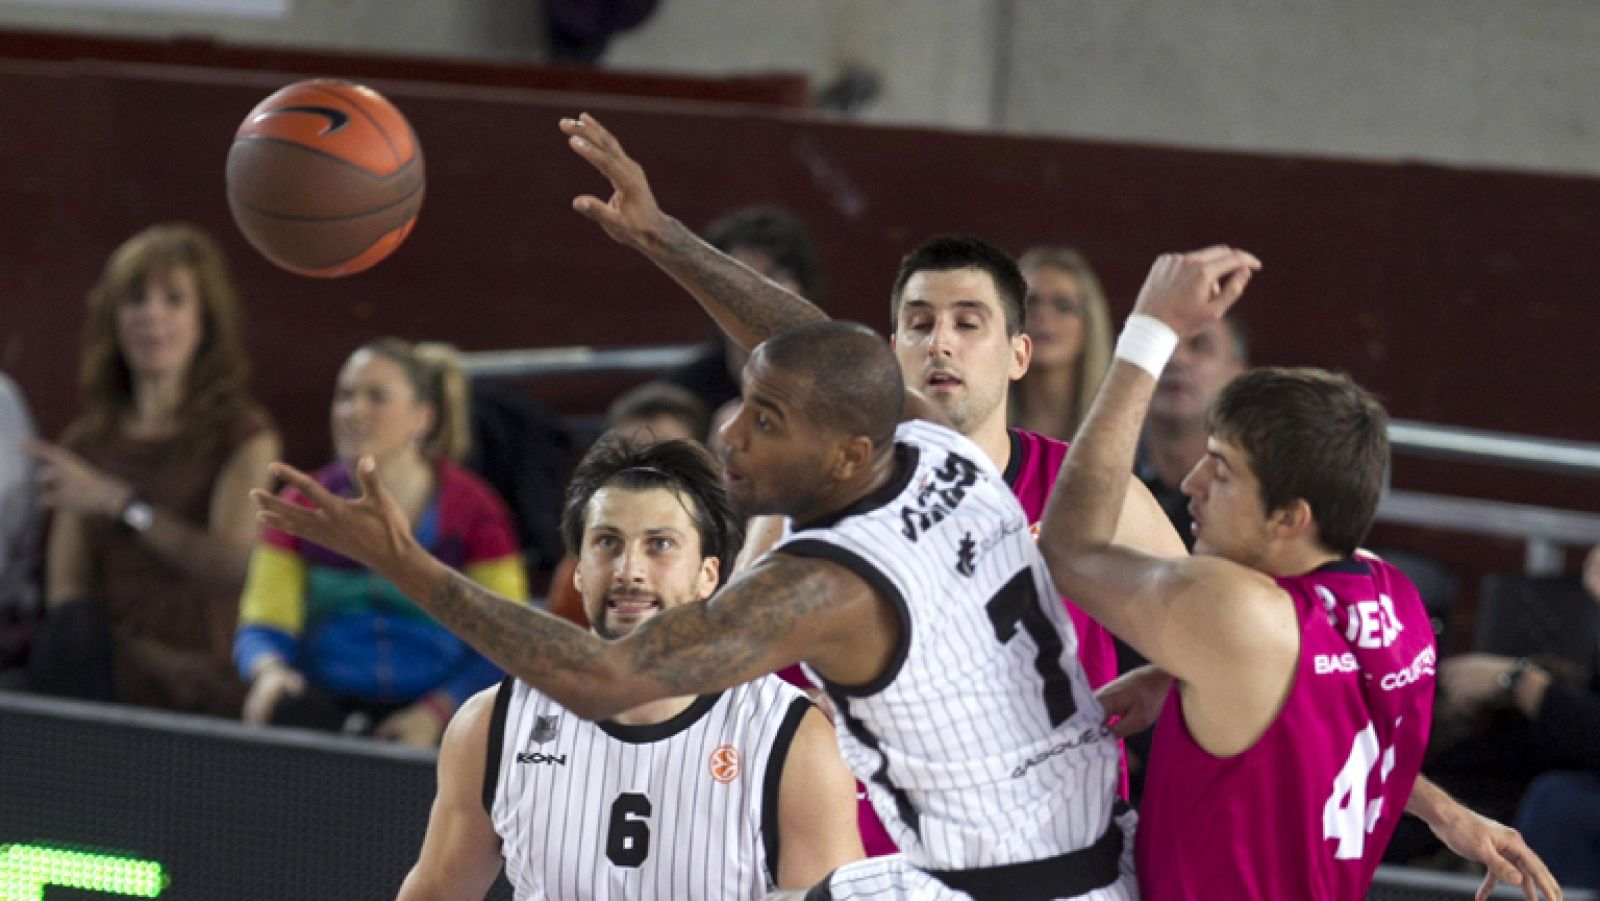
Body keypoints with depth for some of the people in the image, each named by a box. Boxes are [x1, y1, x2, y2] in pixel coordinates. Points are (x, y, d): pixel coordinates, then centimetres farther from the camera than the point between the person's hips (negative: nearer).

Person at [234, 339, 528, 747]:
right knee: (282, 713, -33)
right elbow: (263, 628, 5)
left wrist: (434, 712, -16)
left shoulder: (473, 511, 3)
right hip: (325, 706, 2)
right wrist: (269, 671, -20)